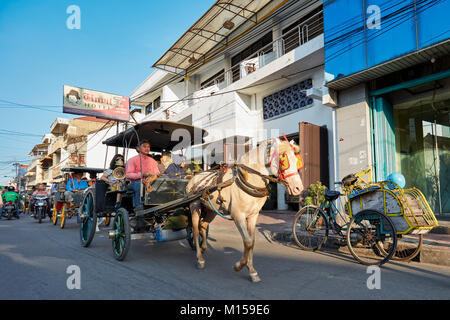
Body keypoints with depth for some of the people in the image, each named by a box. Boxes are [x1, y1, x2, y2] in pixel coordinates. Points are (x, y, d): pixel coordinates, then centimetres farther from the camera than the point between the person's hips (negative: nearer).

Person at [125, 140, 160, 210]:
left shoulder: (152, 161, 23)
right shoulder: (132, 160, 9)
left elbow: (157, 173, 17)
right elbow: (128, 174, -4)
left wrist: (154, 176, -10)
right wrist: (142, 174, -19)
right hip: (136, 182, -4)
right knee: (140, 184, -39)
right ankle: (138, 206, -34)